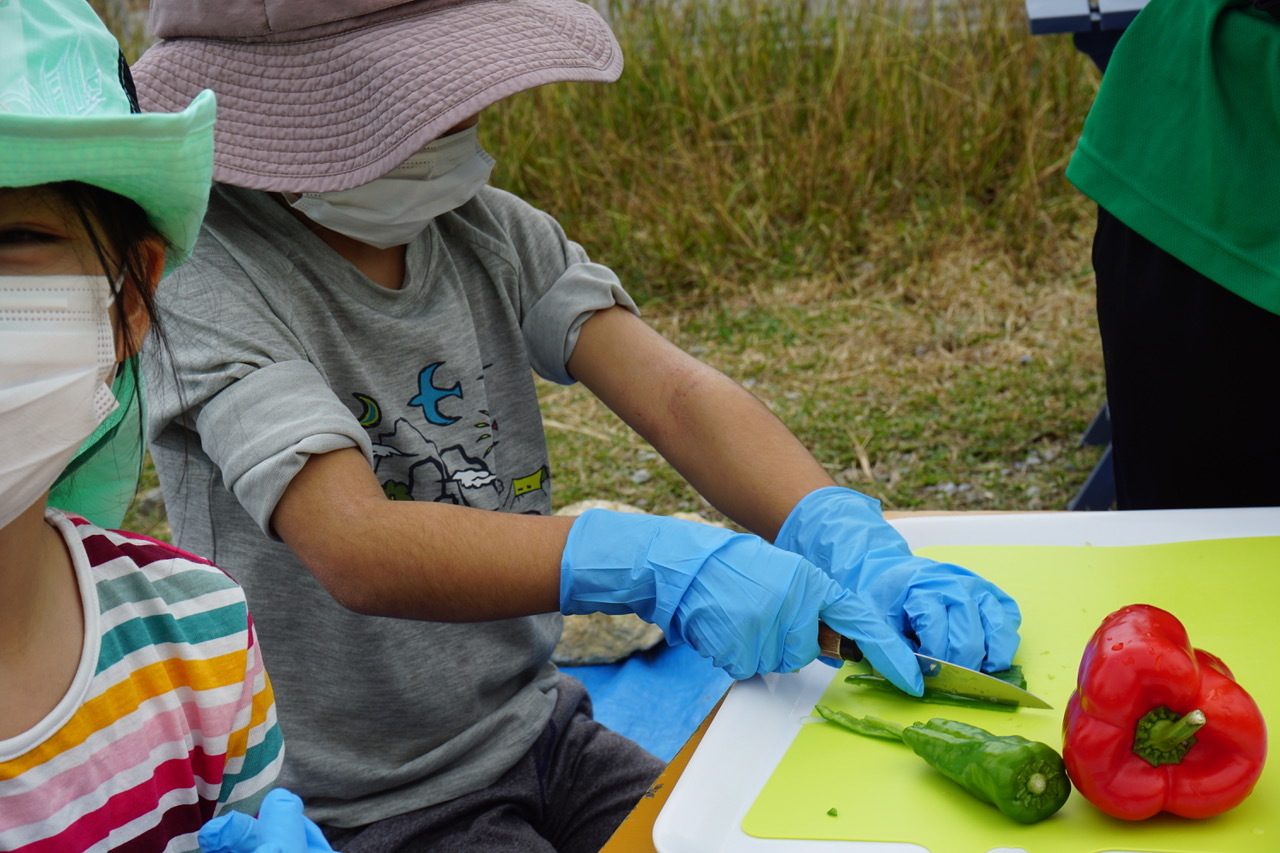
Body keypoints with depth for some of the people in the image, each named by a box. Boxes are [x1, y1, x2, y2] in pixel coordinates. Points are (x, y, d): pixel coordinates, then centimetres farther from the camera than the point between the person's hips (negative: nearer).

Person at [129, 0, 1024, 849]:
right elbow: (356, 549, -32)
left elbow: (671, 390, -12)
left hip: (539, 736, 6)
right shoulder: (206, 278, -19)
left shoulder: (488, 228, 1)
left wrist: (850, 549, -29)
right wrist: (654, 561, -43)